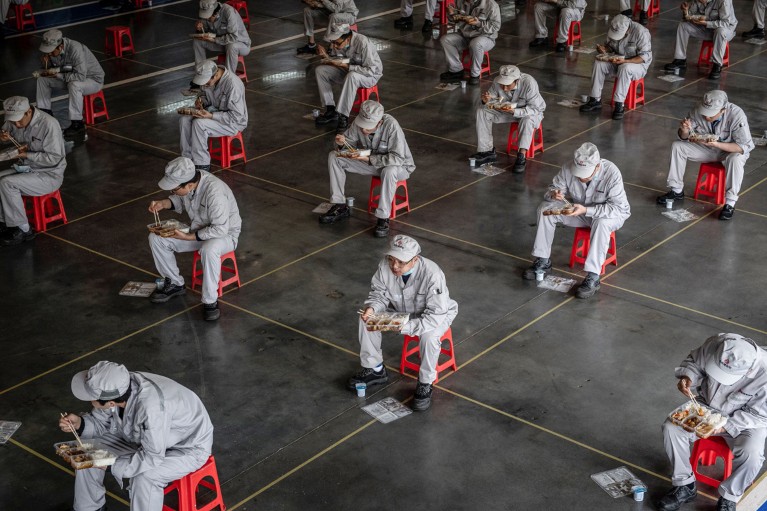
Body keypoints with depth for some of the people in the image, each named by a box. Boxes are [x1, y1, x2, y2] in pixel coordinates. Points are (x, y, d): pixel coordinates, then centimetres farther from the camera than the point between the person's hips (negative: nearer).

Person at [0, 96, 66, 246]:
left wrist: (27, 155, -27)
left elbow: (54, 158, -21)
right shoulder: (15, 120, -2)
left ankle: (23, 229, -14)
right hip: (24, 169, 8)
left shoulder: (49, 124, -23)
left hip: (49, 175, -8)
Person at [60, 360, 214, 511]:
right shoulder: (114, 389, -20)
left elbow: (152, 457, -34)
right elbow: (100, 422, -2)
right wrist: (79, 423, -21)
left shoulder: (151, 406, -41)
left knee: (144, 478, -32)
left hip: (188, 447, -7)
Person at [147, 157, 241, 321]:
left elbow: (220, 229, -32)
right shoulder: (186, 180, -13)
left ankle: (210, 302, -22)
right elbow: (180, 200, 10)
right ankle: (175, 284, 12)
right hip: (198, 229, 7)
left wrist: (188, 237, -28)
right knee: (155, 238, -6)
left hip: (224, 233, -7)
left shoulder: (215, 192, -35)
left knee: (209, 250, -40)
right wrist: (163, 203, -10)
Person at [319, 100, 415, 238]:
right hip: (370, 162, 6)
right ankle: (340, 207, -1)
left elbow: (398, 158, -34)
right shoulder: (359, 123, -17)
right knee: (333, 157, -7)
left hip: (399, 166, -6)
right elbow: (350, 142, 0)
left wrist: (369, 159, -38)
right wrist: (342, 143, -24)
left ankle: (383, 218, -27)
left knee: (389, 171, -42)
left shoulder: (391, 125, -32)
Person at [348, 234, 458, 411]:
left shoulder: (432, 274, -37)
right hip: (401, 310, 5)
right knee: (366, 319, -13)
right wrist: (372, 308, -30)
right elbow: (379, 294, -7)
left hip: (437, 315, -5)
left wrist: (405, 326, -44)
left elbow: (435, 316, -34)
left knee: (429, 335, -37)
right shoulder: (385, 266, -23)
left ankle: (425, 384, -12)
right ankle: (375, 369, 7)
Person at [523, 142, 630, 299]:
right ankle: (542, 262, -5)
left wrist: (586, 210, -41)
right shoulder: (569, 168, -20)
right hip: (580, 211, 5)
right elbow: (553, 188, -6)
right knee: (545, 209, -14)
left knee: (601, 223, -39)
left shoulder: (611, 173, -31)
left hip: (612, 214, -4)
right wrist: (554, 194, -33)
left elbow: (618, 208, -32)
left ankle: (593, 278, -36)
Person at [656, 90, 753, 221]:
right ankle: (676, 191, -1)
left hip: (731, 150, -4)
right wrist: (685, 130, -33)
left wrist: (716, 144, -39)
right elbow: (684, 138, -7)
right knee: (677, 146, -13)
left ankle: (730, 203, -24)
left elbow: (745, 146, -29)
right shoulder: (697, 111, -20)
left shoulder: (737, 115, -31)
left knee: (735, 160, -37)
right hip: (707, 148, 4)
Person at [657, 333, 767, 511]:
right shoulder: (715, 344, -24)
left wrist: (725, 426, -28)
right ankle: (685, 486, 0)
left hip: (746, 421, -3)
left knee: (751, 455, -31)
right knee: (671, 428, -18)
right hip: (706, 407, 4)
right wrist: (687, 377, -23)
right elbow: (693, 361, -2)